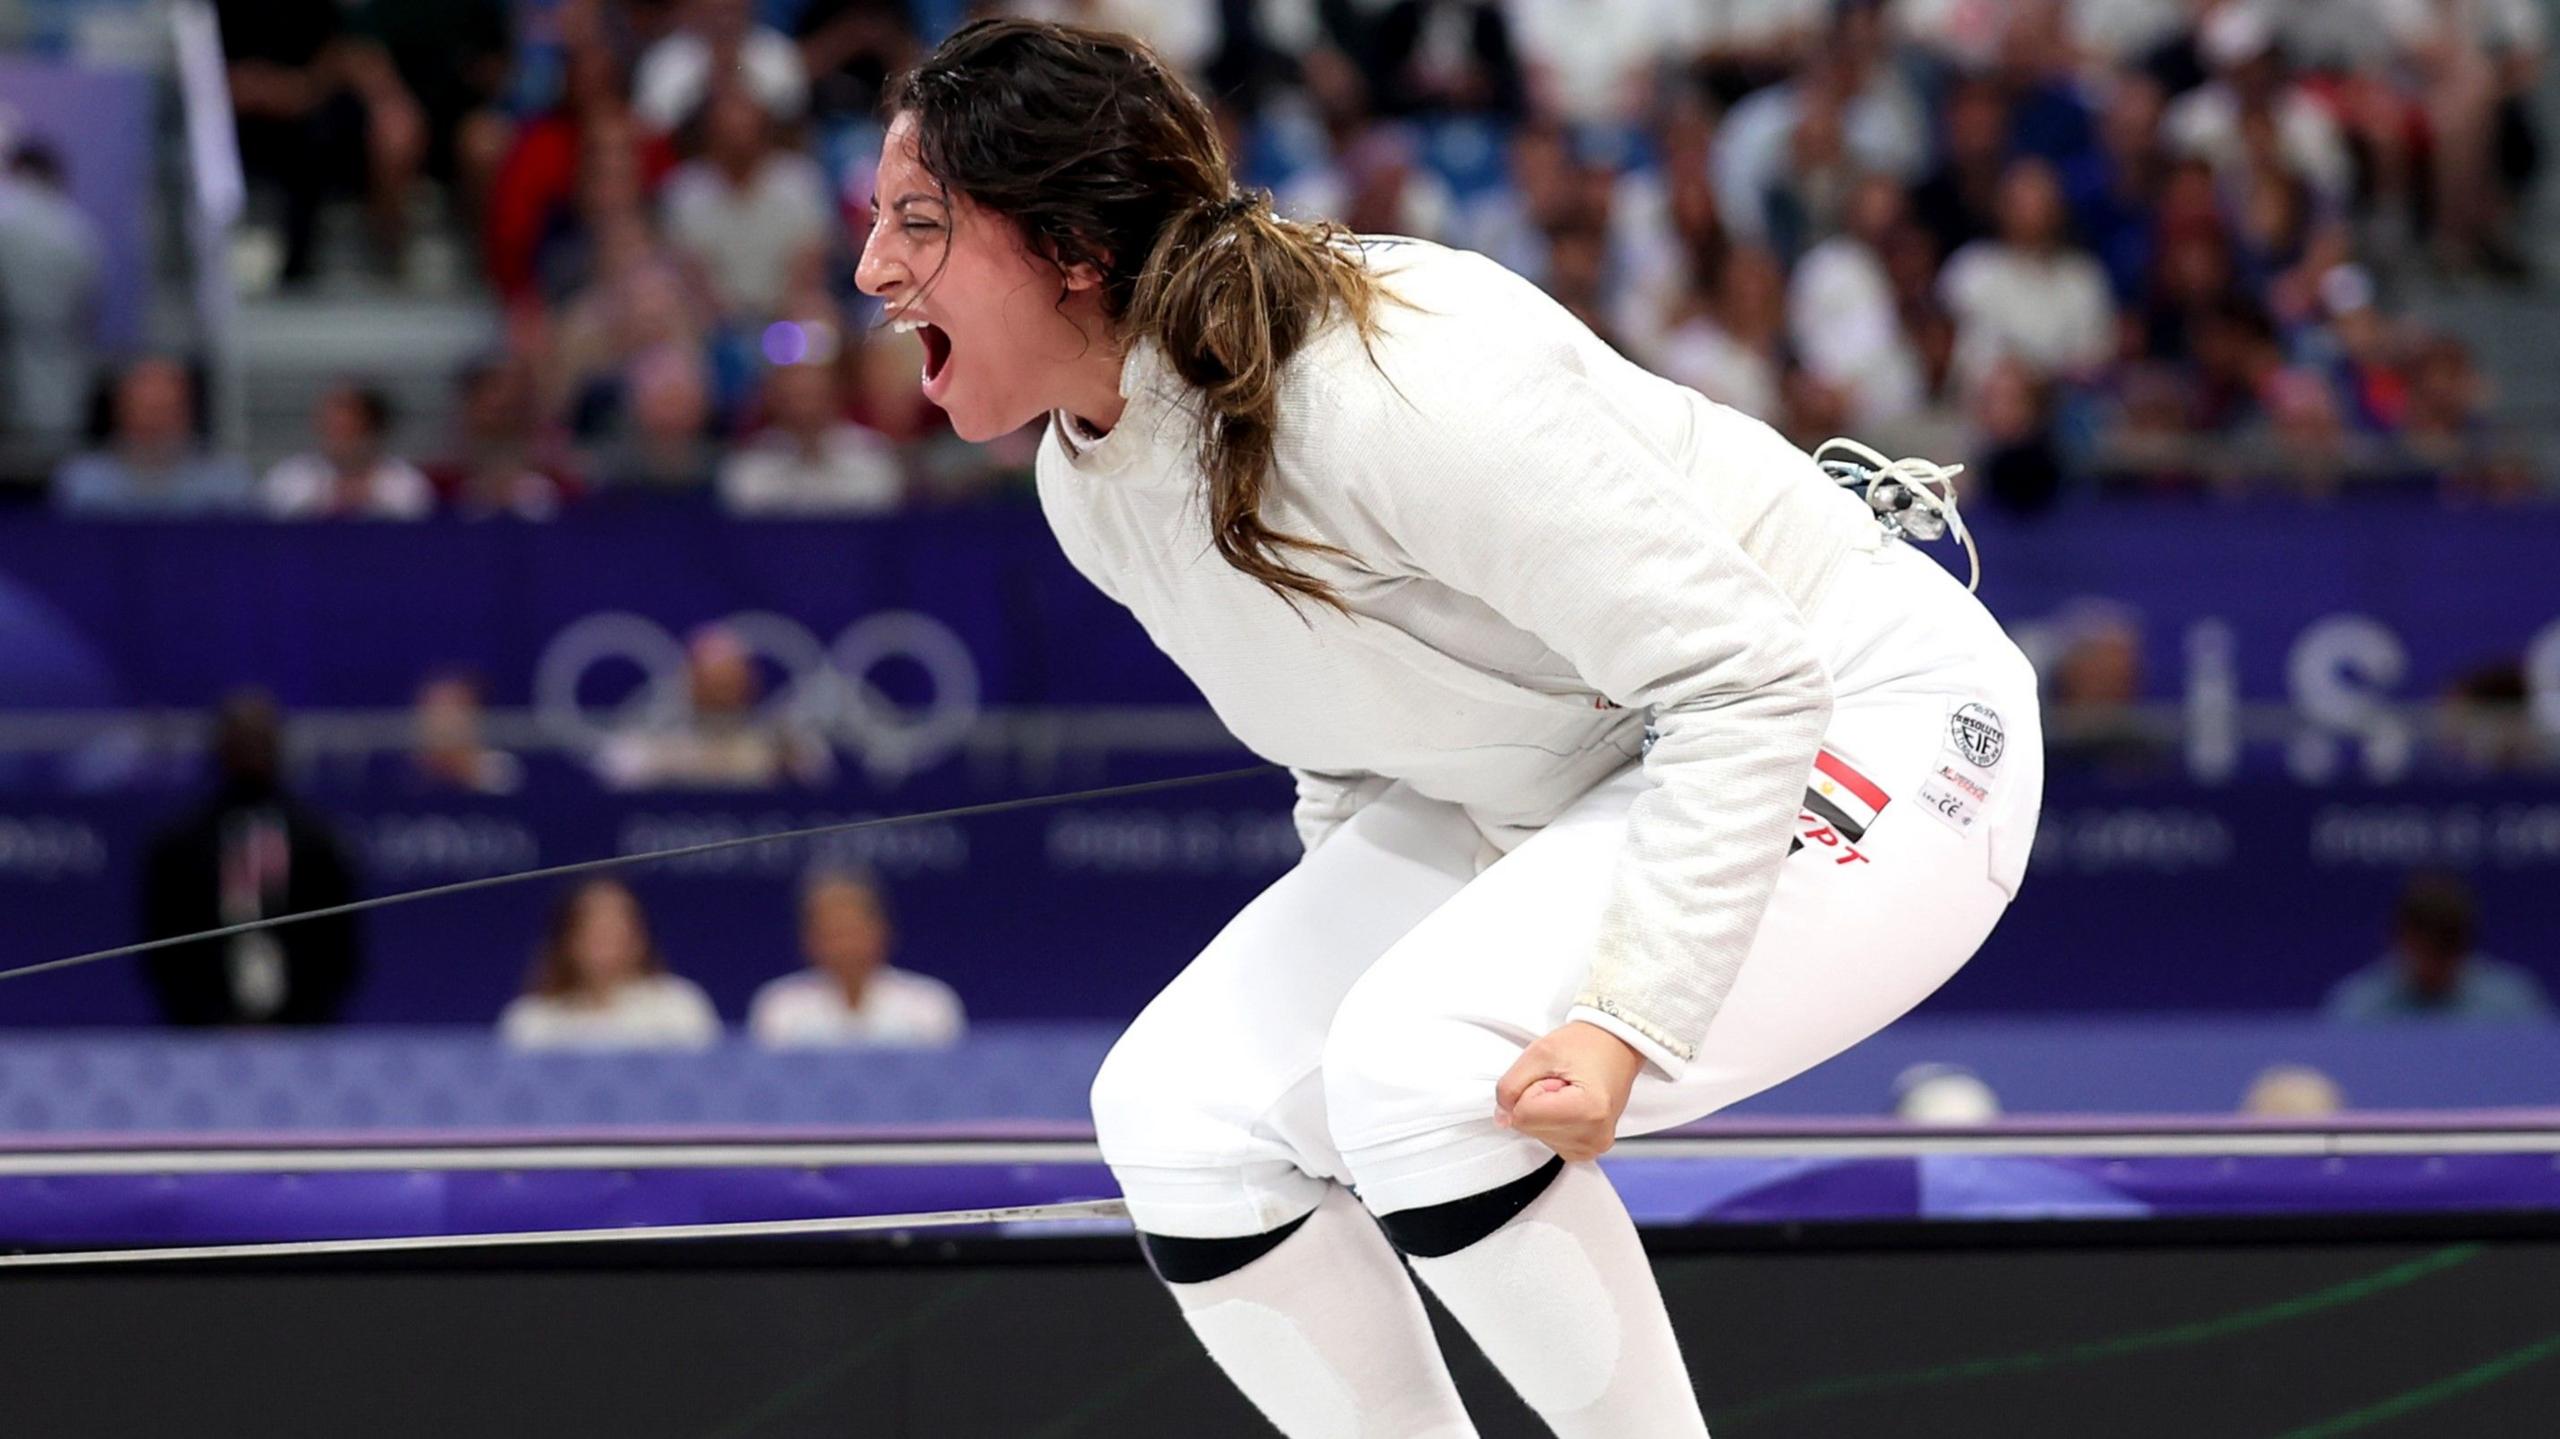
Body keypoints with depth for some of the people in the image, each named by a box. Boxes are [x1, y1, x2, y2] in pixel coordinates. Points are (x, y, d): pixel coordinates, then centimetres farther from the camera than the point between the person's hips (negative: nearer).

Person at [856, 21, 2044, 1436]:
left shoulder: (1393, 386, -32)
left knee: (1415, 1070, -30)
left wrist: (1626, 1017, -36)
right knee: (1178, 1117, -9)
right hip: (1541, 796, 8)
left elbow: (1745, 683, -30)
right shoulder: (1090, 478, -4)